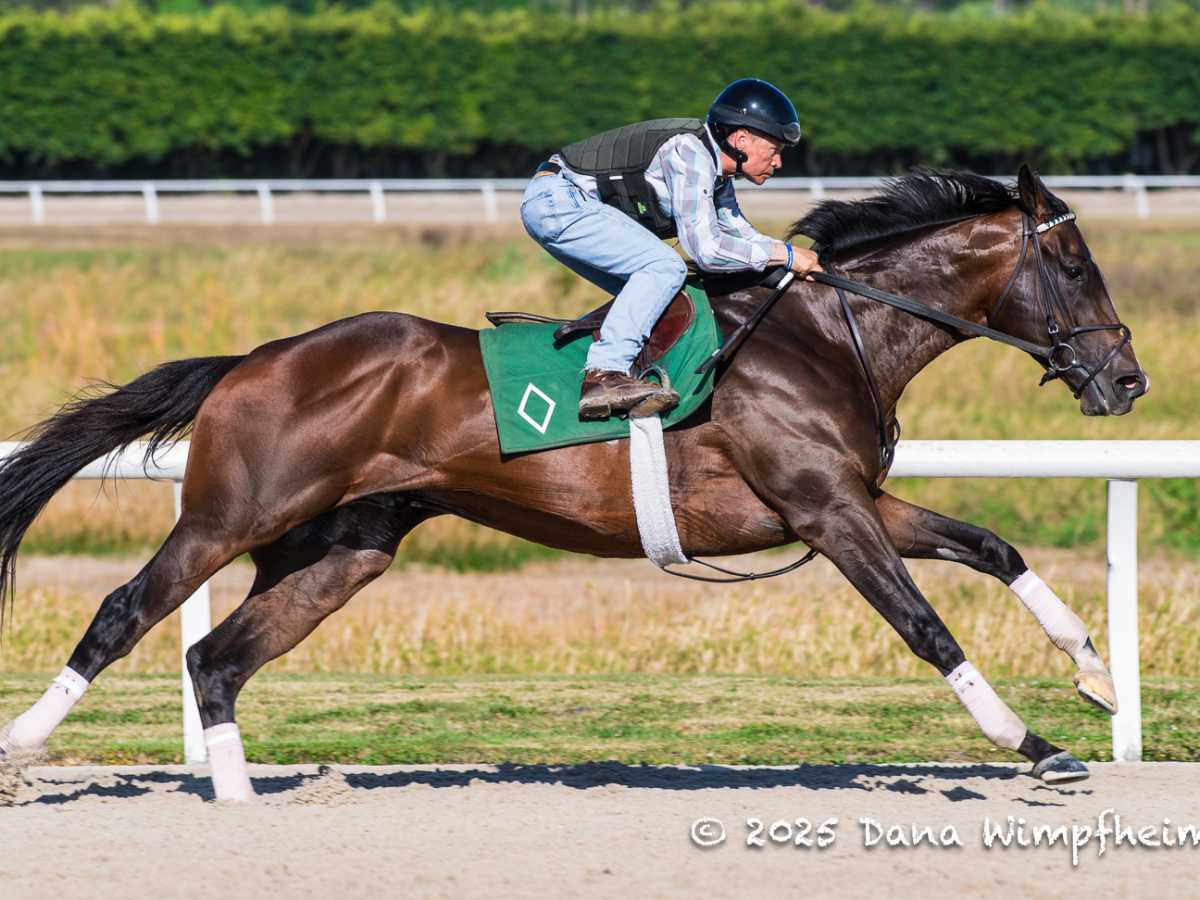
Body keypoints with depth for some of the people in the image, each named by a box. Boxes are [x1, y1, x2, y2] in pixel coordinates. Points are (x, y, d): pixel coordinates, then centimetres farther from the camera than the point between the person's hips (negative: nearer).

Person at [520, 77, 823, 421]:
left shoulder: (714, 165, 12)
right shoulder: (689, 152, -18)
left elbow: (738, 232, 24)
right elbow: (706, 248, -24)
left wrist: (800, 261, 9)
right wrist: (785, 254, -16)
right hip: (557, 202, -11)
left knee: (644, 295, 14)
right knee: (665, 267, -21)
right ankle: (605, 374, -31)